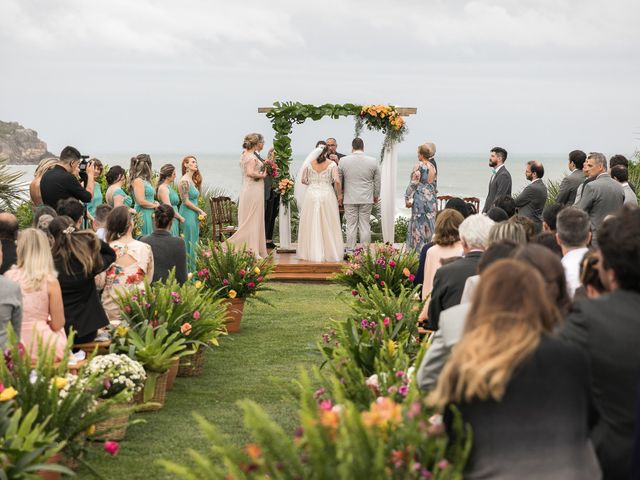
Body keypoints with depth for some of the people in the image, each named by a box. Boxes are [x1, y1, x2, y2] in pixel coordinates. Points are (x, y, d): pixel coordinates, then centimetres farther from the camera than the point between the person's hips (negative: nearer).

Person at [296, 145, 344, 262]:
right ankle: (330, 253, 6)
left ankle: (312, 253, 10)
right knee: (328, 226, 5)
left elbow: (304, 180, 5)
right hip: (327, 195, -1)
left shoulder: (310, 164, 1)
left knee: (312, 225, 8)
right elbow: (337, 181, -13)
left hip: (312, 194, 1)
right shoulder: (332, 164, -5)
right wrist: (339, 194, 0)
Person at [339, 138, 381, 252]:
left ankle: (350, 251, 5)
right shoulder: (373, 161, -2)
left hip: (350, 199, 0)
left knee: (351, 226, 3)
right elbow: (377, 181, 6)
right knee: (365, 225, 4)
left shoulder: (343, 160, -3)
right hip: (367, 199, 0)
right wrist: (376, 196, 20)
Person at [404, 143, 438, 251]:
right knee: (430, 224, 11)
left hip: (420, 198, -7)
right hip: (432, 198, 7)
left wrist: (408, 199, -6)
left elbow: (413, 183, -12)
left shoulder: (419, 166, -12)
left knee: (419, 225, -3)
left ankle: (418, 248, -4)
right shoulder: (433, 166, 8)